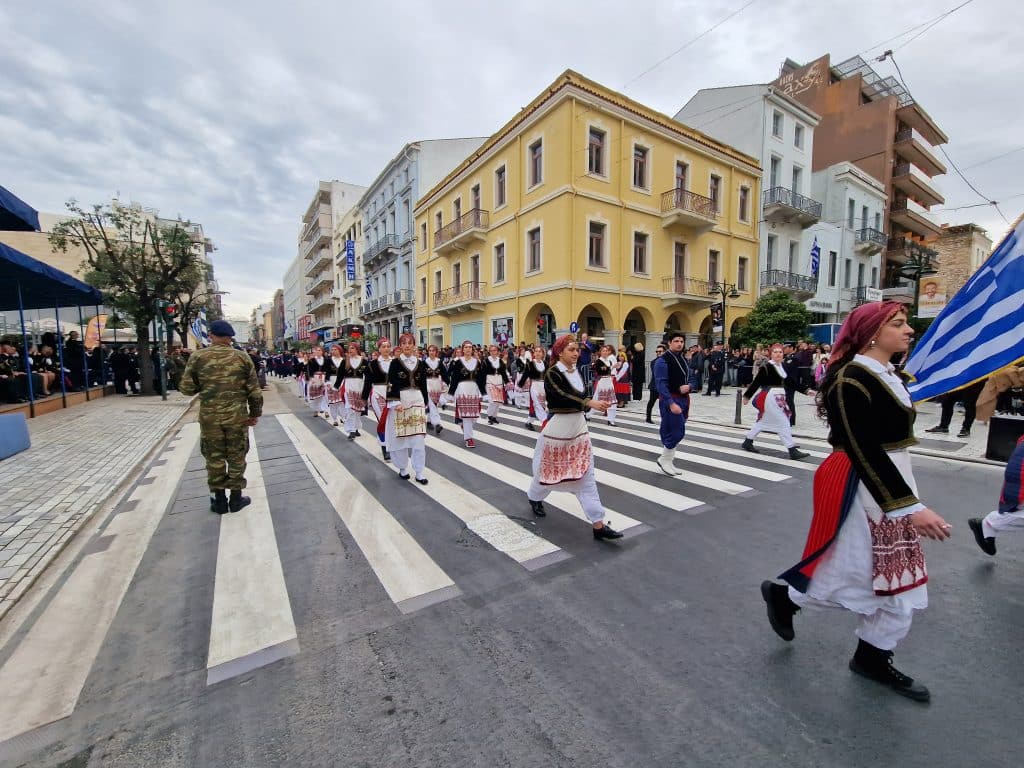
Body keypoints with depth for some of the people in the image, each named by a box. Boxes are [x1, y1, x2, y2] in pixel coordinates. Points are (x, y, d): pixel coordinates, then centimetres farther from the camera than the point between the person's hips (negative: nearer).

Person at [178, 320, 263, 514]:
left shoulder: (197, 356, -2)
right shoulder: (242, 357, -2)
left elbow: (186, 388, -2)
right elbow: (254, 389, -2)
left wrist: (202, 387, 19)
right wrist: (255, 413, 8)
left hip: (209, 416, 0)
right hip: (237, 415, 0)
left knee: (214, 457, 12)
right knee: (236, 457, 10)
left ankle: (219, 499, 21)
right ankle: (236, 498, 20)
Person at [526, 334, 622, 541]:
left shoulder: (576, 371, 6)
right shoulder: (552, 373, -15)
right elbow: (564, 396, -31)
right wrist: (590, 403, -43)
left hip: (579, 427, 6)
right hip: (557, 428, -6)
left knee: (586, 475, 3)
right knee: (549, 469, 13)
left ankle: (598, 524, 7)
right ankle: (534, 497, 44)